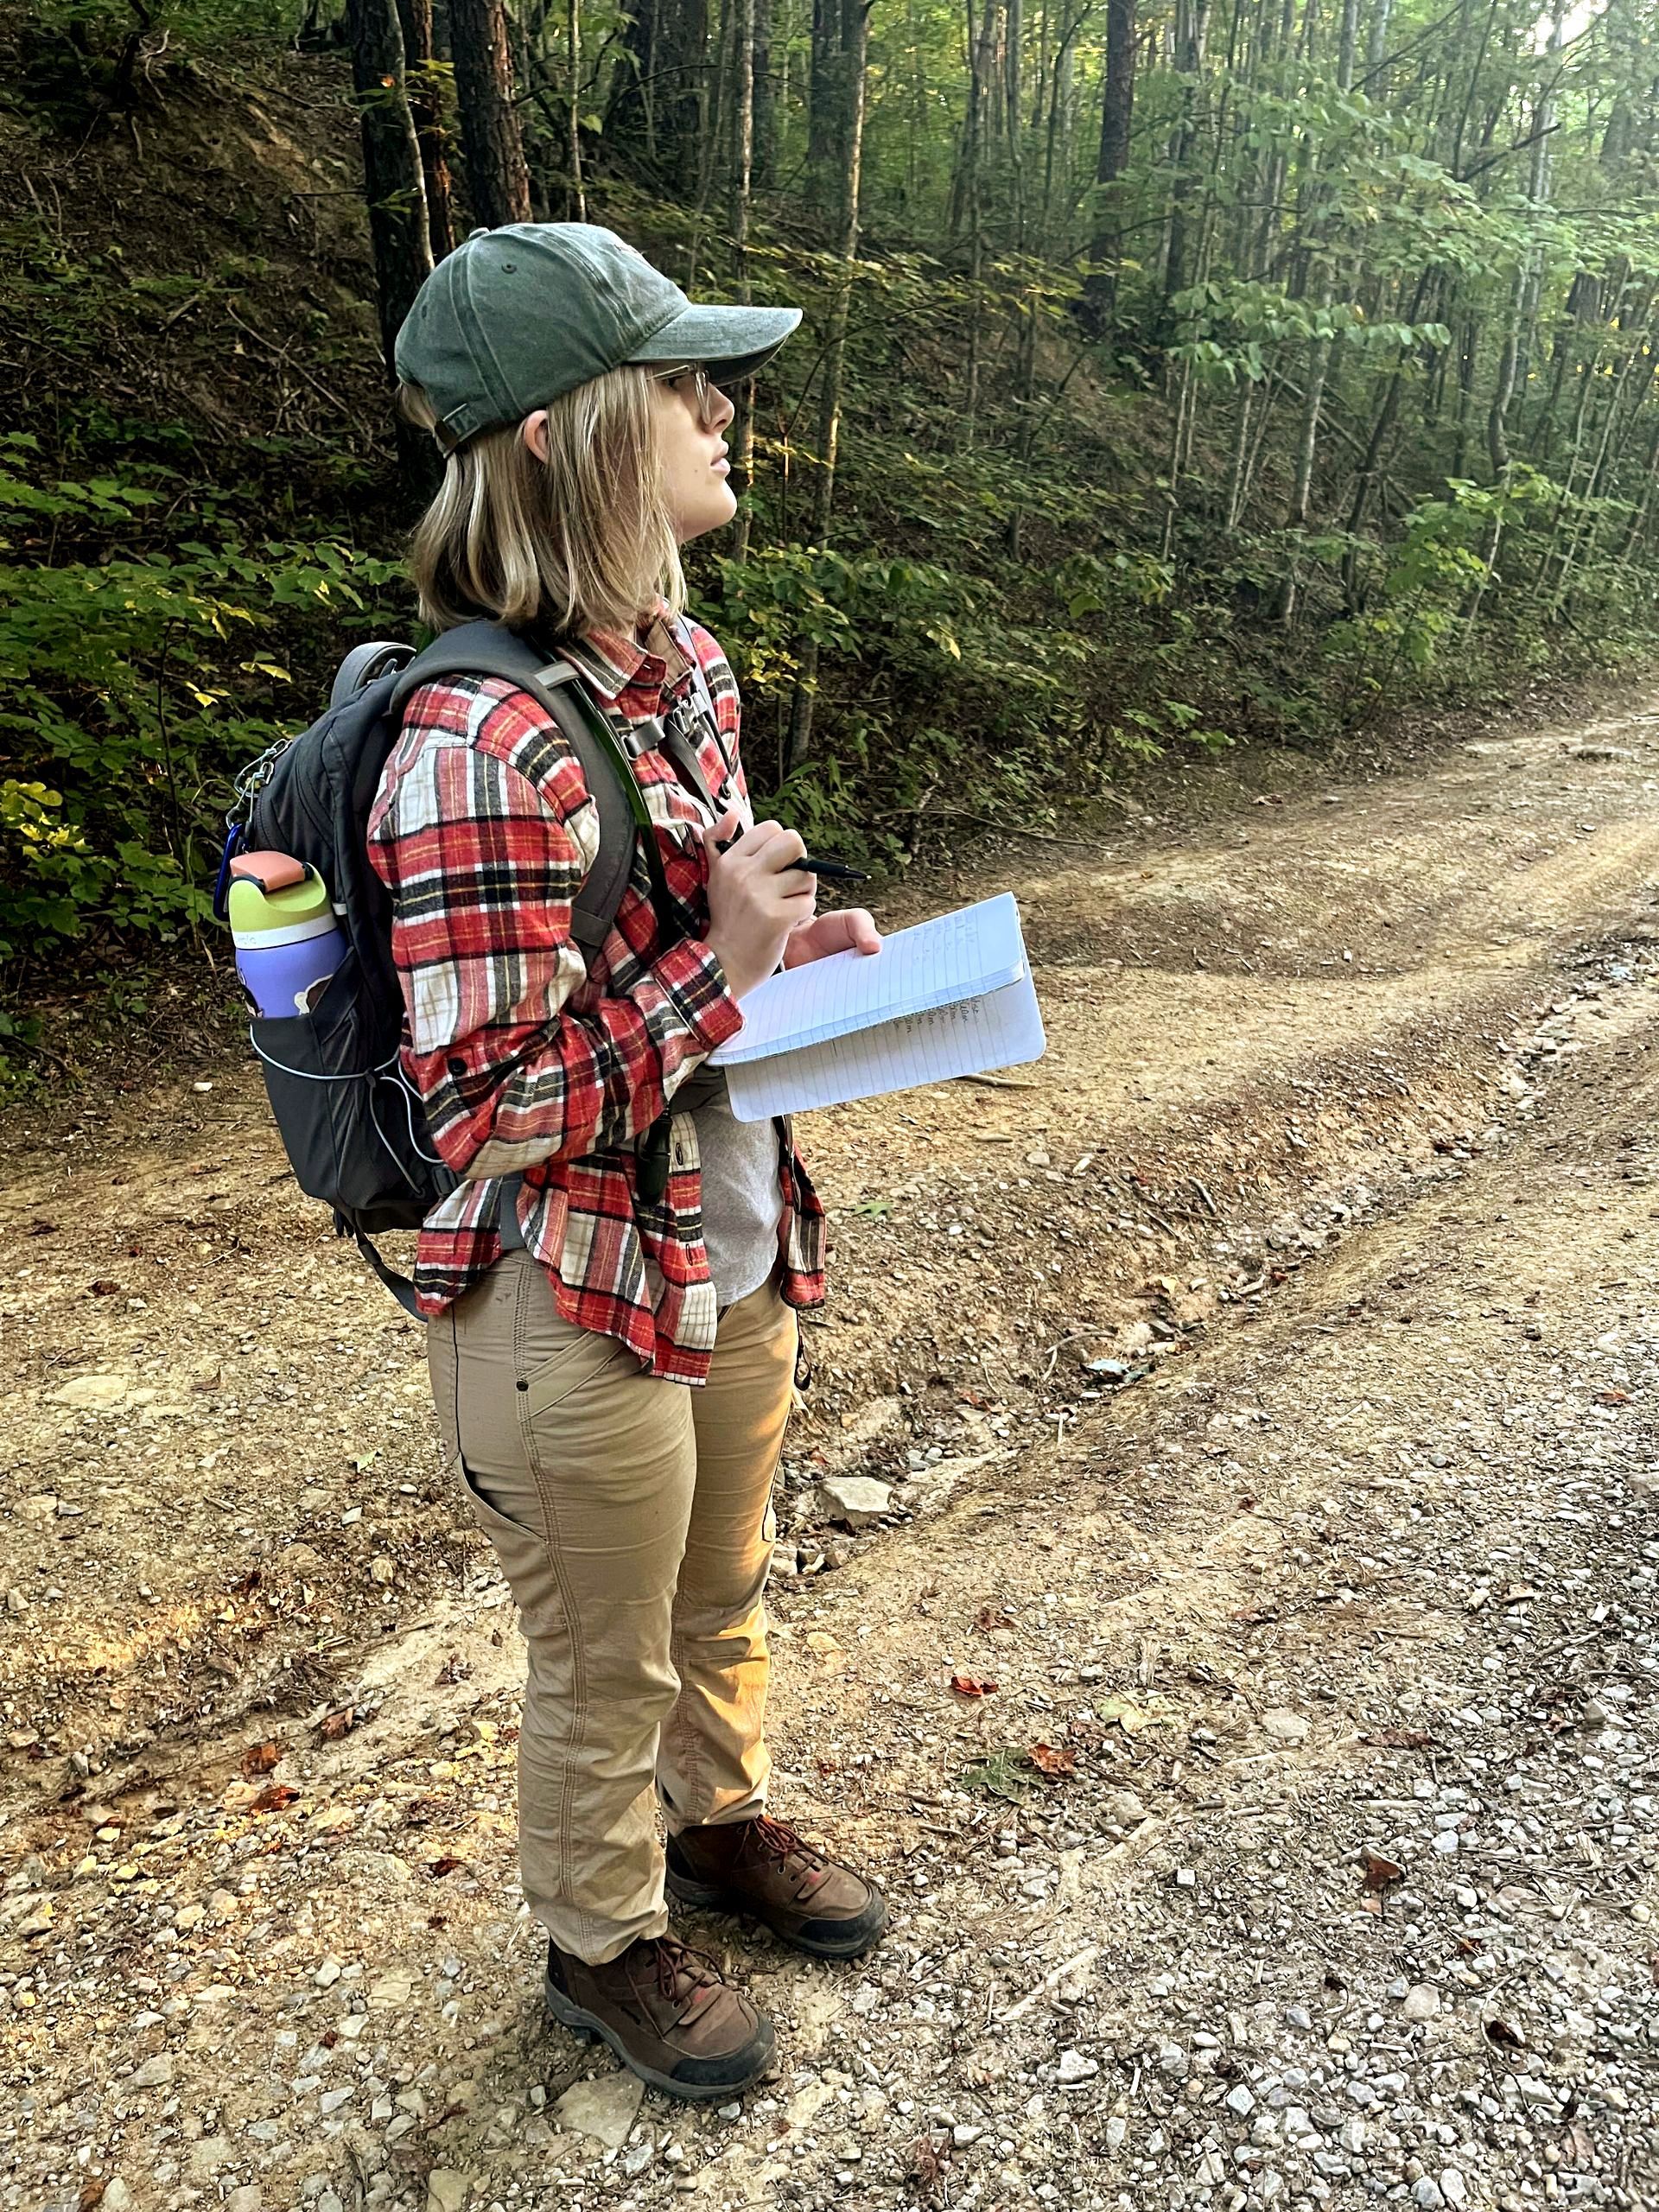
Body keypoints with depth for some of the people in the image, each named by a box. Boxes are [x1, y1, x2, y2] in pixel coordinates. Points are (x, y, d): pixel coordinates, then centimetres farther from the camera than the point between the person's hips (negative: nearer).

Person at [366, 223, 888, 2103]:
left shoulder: (682, 664, 0)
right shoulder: (480, 745, -27)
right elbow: (494, 1112, -24)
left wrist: (807, 939, -4)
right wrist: (724, 960, -25)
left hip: (733, 1261, 8)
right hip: (578, 1311, -7)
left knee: (720, 1596, 29)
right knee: (604, 1675, 18)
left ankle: (722, 1820, 57)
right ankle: (603, 1944, 46)